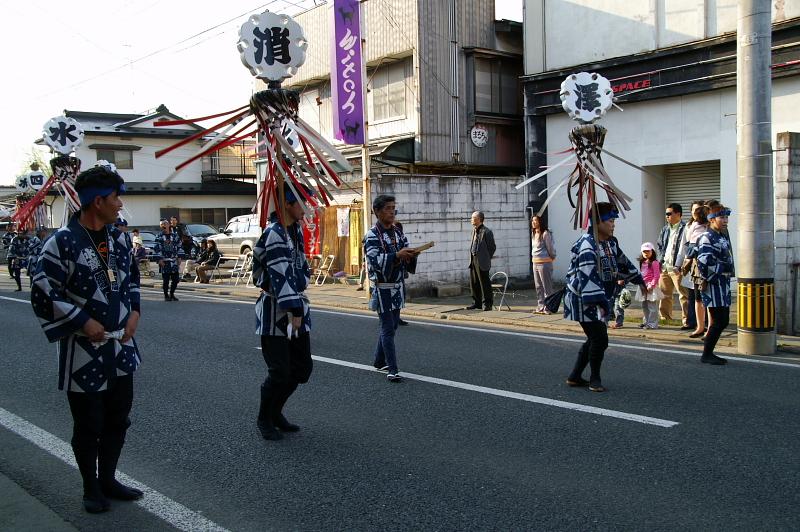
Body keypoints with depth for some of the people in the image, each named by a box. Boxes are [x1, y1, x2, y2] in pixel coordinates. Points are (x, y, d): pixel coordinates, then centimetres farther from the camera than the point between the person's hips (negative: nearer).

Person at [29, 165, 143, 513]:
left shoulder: (118, 239, 6)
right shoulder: (63, 242, -15)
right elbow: (43, 292, -15)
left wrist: (134, 311, 5)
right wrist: (82, 321, -16)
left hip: (121, 347, 7)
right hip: (84, 352, -6)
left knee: (117, 419, 16)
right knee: (88, 426, 7)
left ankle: (108, 479, 34)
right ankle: (91, 488, 26)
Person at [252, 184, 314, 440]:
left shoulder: (296, 230, 10)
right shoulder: (274, 234, -18)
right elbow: (280, 275, -24)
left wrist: (299, 306, 5)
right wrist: (293, 310, -27)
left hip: (296, 306, 9)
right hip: (275, 309, -9)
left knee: (302, 368, 12)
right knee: (279, 372, -5)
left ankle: (275, 412, 30)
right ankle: (264, 419, 18)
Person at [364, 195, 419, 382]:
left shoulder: (398, 233, 11)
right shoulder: (372, 235, -10)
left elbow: (405, 259, 13)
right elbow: (374, 261, -21)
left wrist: (411, 255, -11)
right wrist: (397, 255, -32)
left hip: (398, 286, 7)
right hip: (382, 287, -7)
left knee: (392, 324, 14)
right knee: (388, 328, -6)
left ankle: (379, 361, 28)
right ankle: (392, 370, -4)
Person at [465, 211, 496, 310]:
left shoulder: (486, 232, -11)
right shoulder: (474, 230, 14)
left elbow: (492, 247, -8)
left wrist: (486, 259, -4)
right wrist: (472, 258, 13)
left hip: (482, 262, -8)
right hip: (473, 260, 8)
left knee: (484, 283, -2)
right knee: (474, 283, 11)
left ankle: (487, 304, 6)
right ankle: (476, 302, 21)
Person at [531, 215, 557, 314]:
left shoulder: (545, 234, -13)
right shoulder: (533, 234, 12)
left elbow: (550, 248, -6)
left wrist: (552, 258, 6)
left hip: (544, 263, -9)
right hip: (535, 263, 9)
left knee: (547, 286, -3)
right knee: (538, 287, 12)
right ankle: (541, 307, 18)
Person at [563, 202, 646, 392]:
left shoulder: (610, 243, 8)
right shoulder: (587, 246, -22)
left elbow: (622, 262, 26)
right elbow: (588, 277, -31)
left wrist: (638, 279, 34)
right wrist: (599, 301, -37)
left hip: (598, 300, 10)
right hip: (583, 300, -10)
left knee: (595, 339, 12)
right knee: (600, 339, -9)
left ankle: (575, 376, 23)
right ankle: (594, 378, 9)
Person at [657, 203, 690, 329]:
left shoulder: (684, 229, -9)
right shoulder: (665, 229, 16)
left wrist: (680, 266, -18)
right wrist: (661, 260, 13)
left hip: (677, 268, -8)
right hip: (664, 267, 8)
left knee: (683, 295, -5)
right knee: (664, 294, 15)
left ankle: (687, 321, -3)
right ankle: (665, 318, 26)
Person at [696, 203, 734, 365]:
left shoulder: (722, 238, 17)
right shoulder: (707, 238, -14)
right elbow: (704, 261, -25)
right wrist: (706, 280, -18)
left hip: (723, 284, 10)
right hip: (713, 285, -10)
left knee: (723, 320, 11)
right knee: (718, 321, -7)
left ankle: (709, 352, 19)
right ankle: (706, 355, 1)